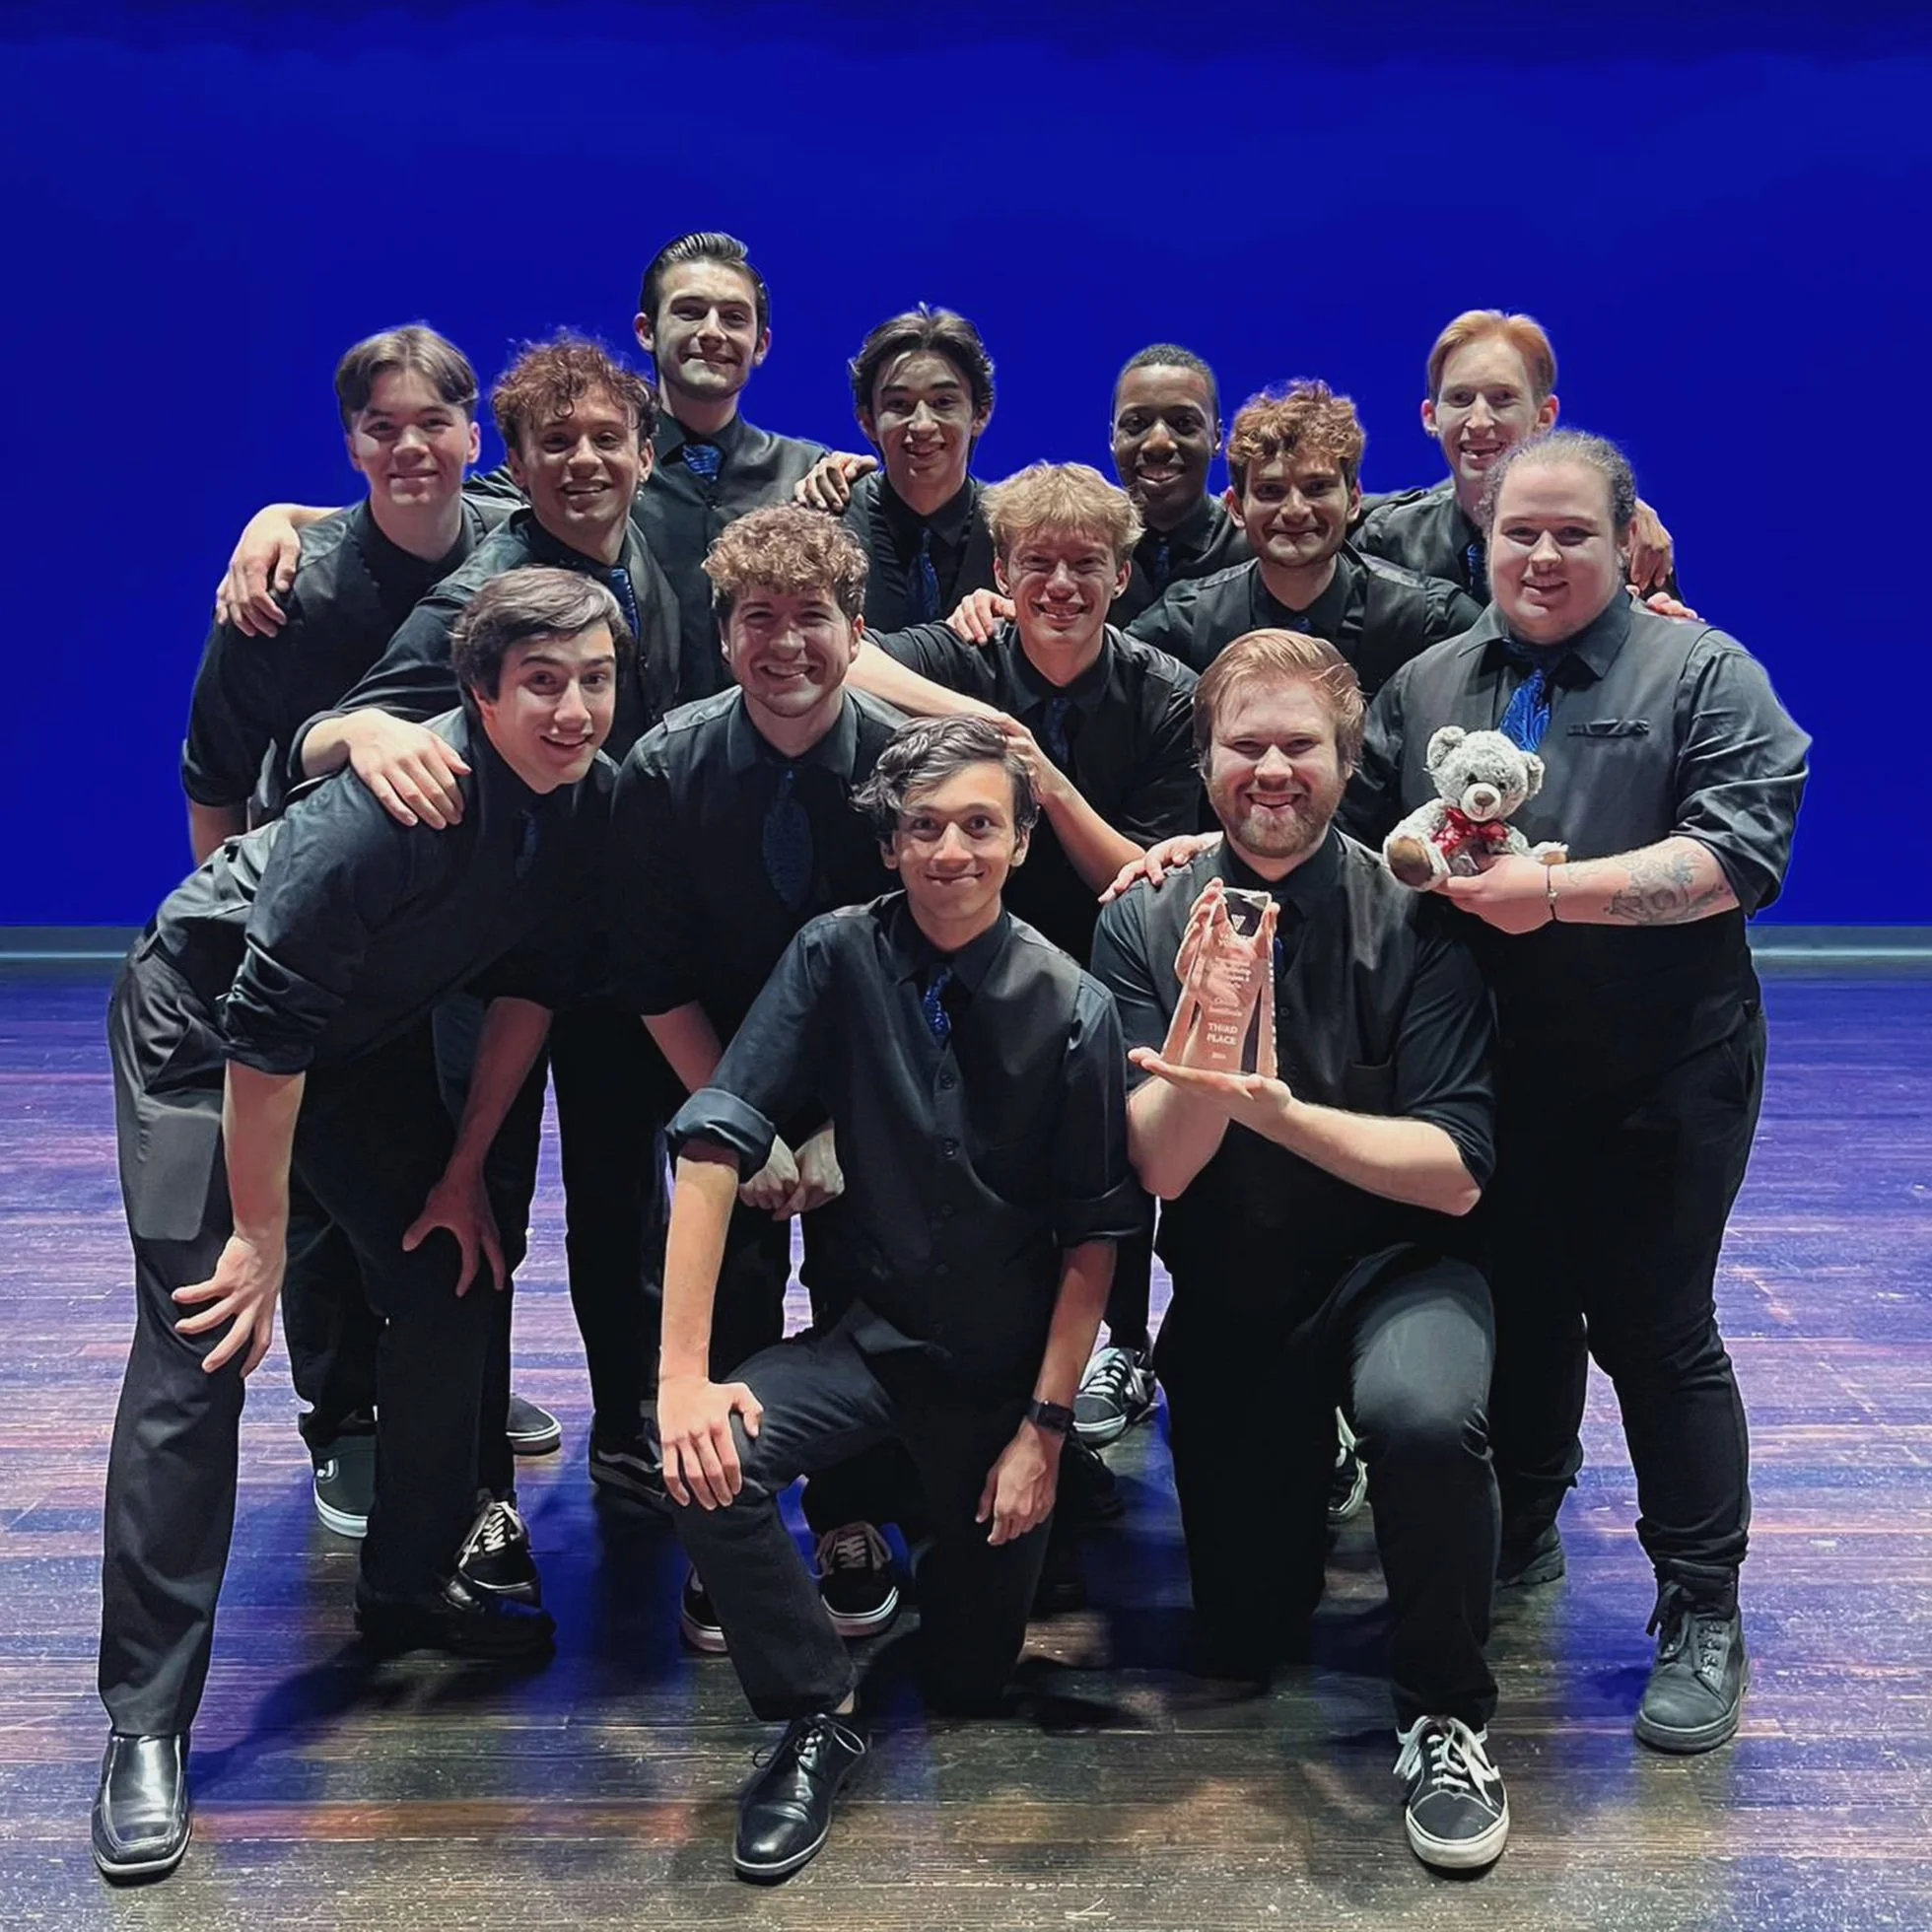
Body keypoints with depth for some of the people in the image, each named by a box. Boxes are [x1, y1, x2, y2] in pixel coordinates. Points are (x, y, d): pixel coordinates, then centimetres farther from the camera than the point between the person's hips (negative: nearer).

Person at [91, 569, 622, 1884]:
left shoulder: (594, 802, -12)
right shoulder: (398, 800, -34)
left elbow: (531, 981, 2)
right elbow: (264, 1023, -30)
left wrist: (468, 1165, 2)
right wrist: (261, 1232, -22)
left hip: (366, 1037, 7)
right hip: (201, 1022, -7)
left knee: (452, 1283, 4)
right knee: (199, 1349, -14)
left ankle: (412, 1582, 26)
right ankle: (148, 1721, -8)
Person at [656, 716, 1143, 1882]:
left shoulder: (1071, 1007, -13)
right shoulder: (838, 958, -12)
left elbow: (1095, 1233, -7)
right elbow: (716, 1145, -17)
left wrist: (1046, 1427, -9)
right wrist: (685, 1372, -24)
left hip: (1007, 1368, 0)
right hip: (869, 1340, 1)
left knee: (972, 1680, 8)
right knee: (709, 1462, -29)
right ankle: (819, 1714, -5)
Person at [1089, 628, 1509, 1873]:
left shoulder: (1411, 919, -14)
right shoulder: (1145, 925, -8)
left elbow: (1453, 1172, -20)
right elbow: (1160, 1167, -14)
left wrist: (1273, 1108, -34)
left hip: (1392, 1265, -2)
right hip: (1226, 1295, 3)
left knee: (1426, 1417, -37)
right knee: (1245, 1644, 9)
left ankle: (1446, 1712, -10)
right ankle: (1305, 1469, 42)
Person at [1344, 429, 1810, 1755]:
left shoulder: (1705, 677, -3)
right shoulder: (1425, 687, 11)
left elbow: (1742, 851, -15)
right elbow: (1353, 835, 13)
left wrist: (1554, 888, -23)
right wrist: (1428, 860, -9)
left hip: (1661, 1074, -4)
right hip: (1489, 1066, 4)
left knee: (1656, 1331, 1)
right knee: (1519, 1309, 15)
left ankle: (1702, 1618, 13)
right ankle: (1521, 1536, 35)